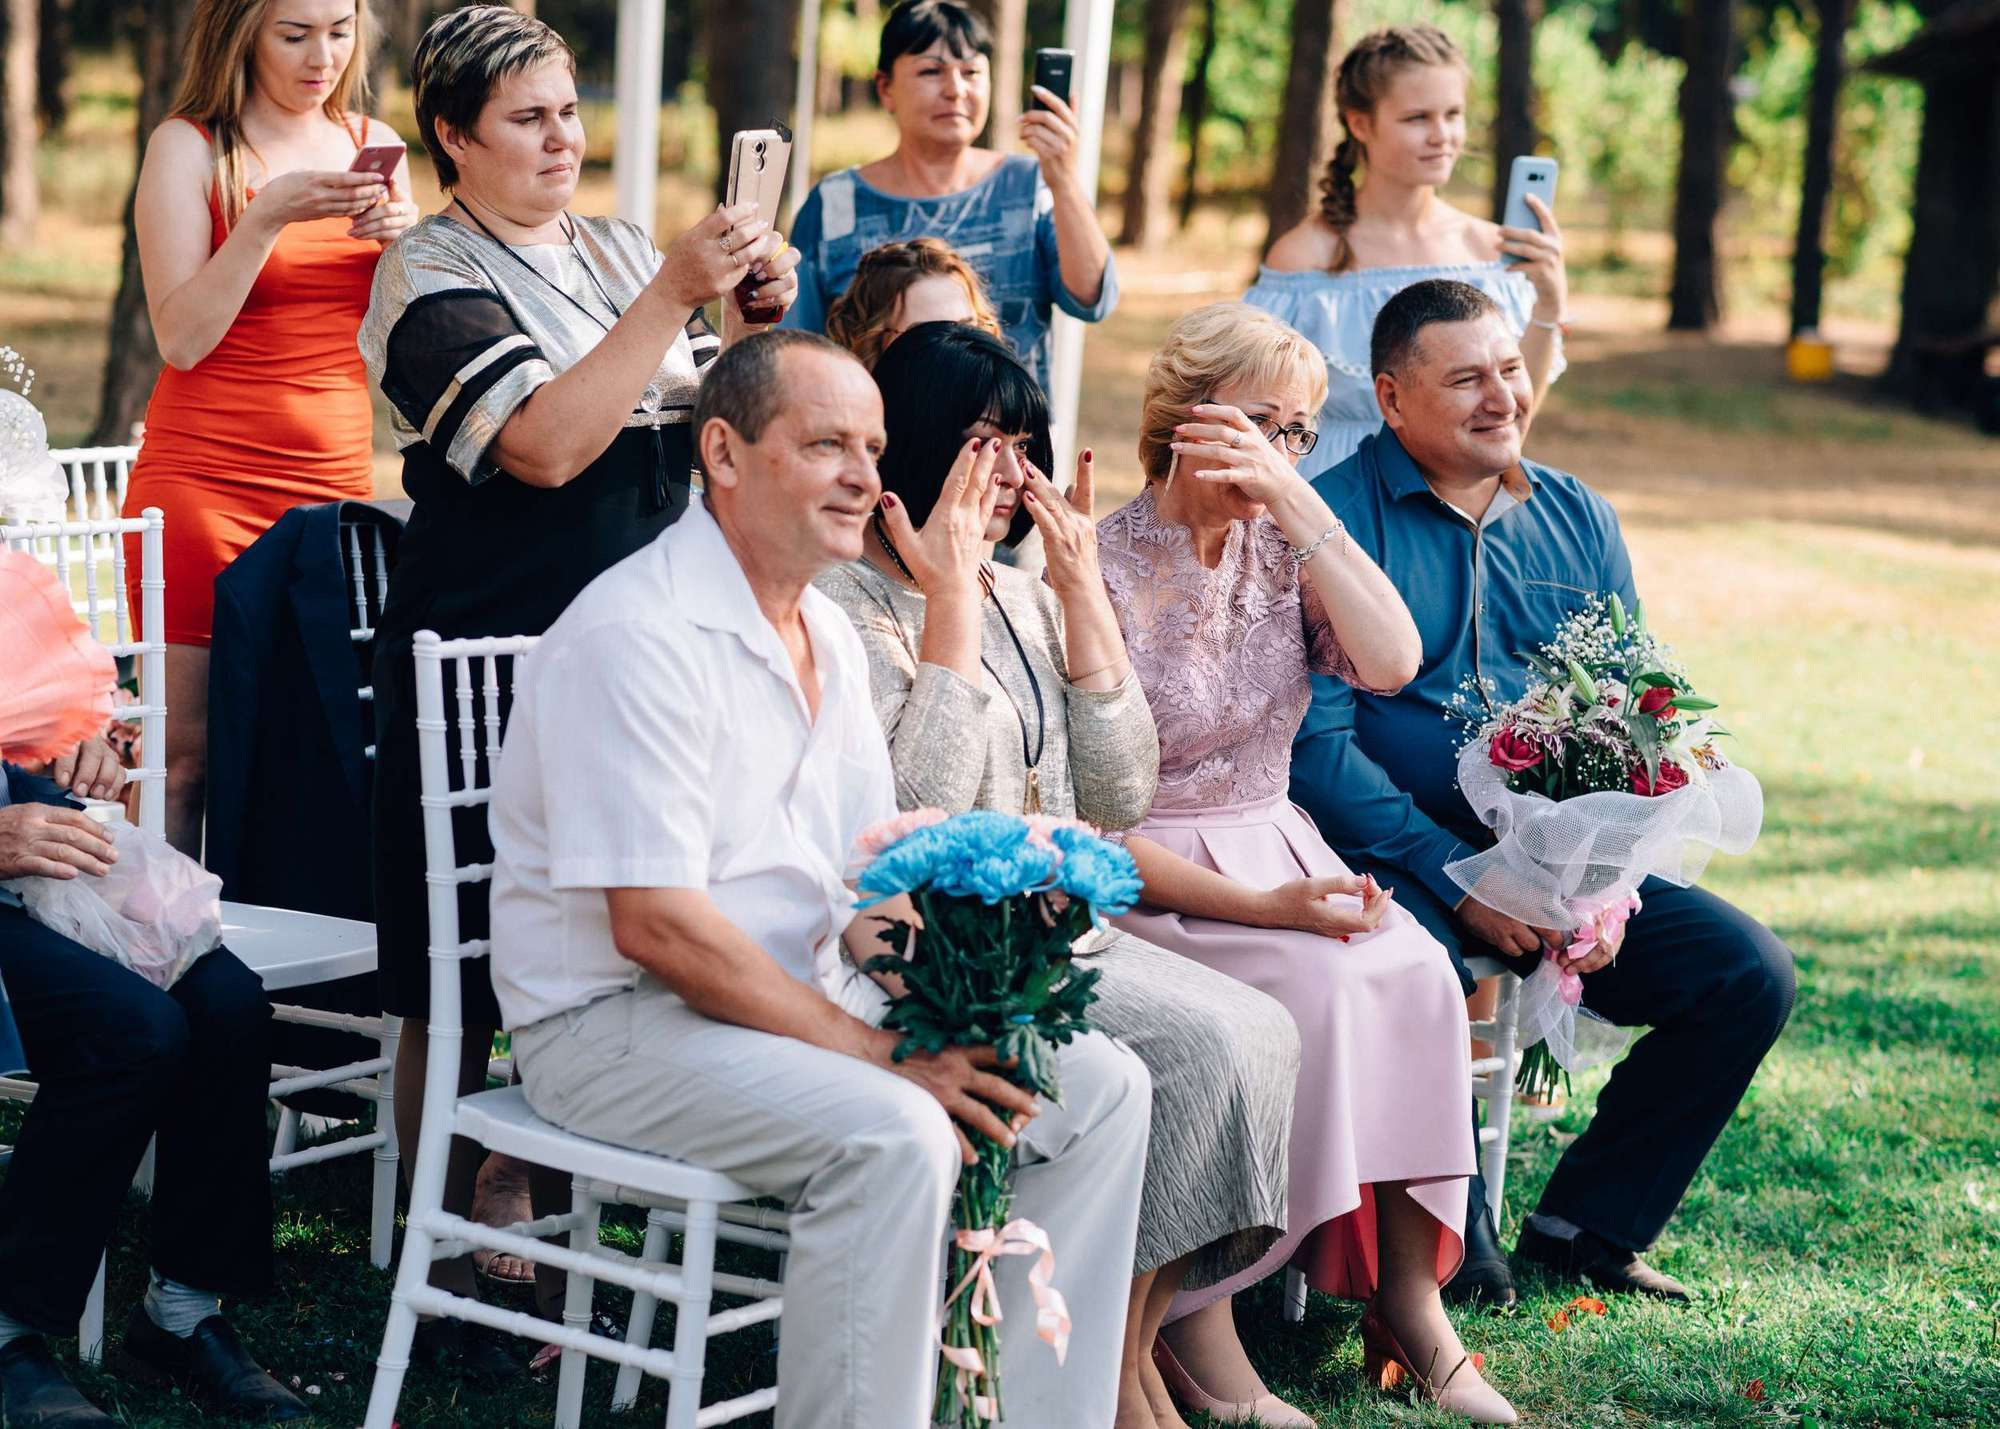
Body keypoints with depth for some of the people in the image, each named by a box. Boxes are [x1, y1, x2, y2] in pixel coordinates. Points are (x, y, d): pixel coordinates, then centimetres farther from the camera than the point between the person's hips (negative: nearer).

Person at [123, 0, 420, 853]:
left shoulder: (373, 146, 11)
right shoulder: (188, 148, -2)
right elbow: (182, 337, -10)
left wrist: (403, 243, -6)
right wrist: (268, 217, -19)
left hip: (337, 480, 4)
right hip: (206, 480, -4)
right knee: (189, 749, -7)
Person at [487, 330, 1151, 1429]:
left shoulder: (828, 636, 12)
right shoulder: (639, 636, -18)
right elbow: (657, 927, -24)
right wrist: (880, 1052, -23)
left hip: (789, 997, 9)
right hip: (616, 1021, -9)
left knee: (1102, 1088, -2)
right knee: (893, 1135, -33)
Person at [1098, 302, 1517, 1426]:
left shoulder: (1282, 552, 7)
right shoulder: (1103, 572, -11)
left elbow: (1393, 662, -13)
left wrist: (1299, 502, -18)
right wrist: (1260, 905, -21)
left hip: (1274, 852, 6)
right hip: (1141, 887, -6)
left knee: (1418, 975, -23)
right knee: (1318, 985, -31)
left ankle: (1410, 1300, -17)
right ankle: (1194, 1328, -23)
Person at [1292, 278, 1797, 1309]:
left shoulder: (1578, 520, 13)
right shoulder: (1331, 521, -6)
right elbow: (1316, 742, -13)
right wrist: (1458, 882, -19)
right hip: (1391, 865, -6)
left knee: (1750, 972, -9)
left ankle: (1586, 1226, 5)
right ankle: (1455, 1255, -11)